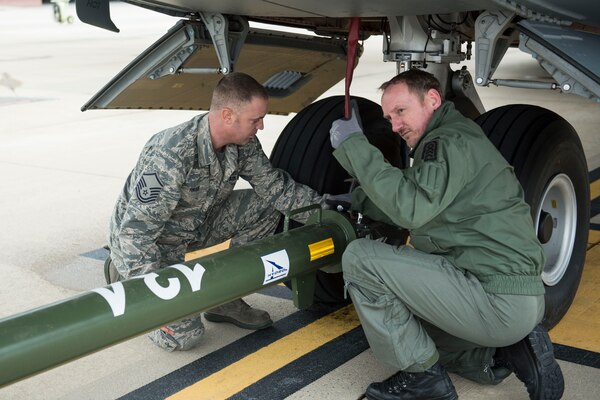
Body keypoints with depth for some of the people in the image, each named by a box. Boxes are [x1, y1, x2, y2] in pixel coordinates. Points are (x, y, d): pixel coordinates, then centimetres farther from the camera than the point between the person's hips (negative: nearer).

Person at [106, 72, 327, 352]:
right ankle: (123, 275, 10)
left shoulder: (244, 145, -13)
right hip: (148, 241, -7)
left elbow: (276, 187, -4)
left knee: (266, 206, -9)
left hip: (197, 227, 7)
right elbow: (137, 230, -33)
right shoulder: (171, 155, -35)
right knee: (183, 335, -16)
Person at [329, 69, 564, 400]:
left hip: (498, 303, -11)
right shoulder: (443, 141, 20)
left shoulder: (451, 141, -13)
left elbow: (411, 209, -27)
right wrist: (354, 199, 20)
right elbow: (414, 209, 26)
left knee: (359, 258, -13)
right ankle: (504, 354, 13)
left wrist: (354, 145, -19)